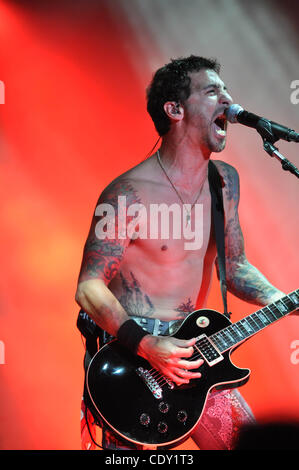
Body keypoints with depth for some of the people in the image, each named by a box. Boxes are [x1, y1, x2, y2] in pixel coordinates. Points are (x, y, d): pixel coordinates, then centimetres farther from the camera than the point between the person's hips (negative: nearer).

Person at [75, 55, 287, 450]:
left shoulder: (225, 180, 2)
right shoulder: (130, 195, -20)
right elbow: (89, 287, -17)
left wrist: (283, 303, -5)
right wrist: (146, 344, -28)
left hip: (188, 348, 6)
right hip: (129, 352, -6)